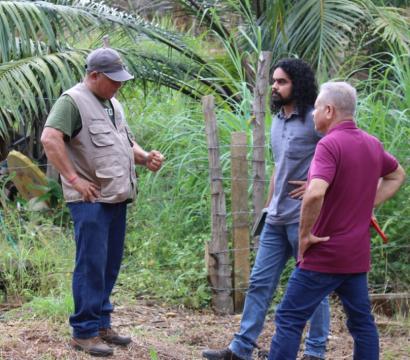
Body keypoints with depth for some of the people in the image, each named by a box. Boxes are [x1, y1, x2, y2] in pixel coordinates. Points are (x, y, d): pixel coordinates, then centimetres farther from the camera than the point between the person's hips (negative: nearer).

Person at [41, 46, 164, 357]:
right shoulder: (73, 101, -9)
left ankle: (102, 324, 22)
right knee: (91, 265, -6)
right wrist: (73, 179, -21)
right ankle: (84, 332, 1)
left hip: (117, 198, 8)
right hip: (91, 200, -8)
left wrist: (145, 157, 6)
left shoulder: (113, 104, 19)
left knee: (110, 265, 12)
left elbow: (126, 142, 28)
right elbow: (50, 139, -21)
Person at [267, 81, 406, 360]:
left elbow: (315, 193, -32)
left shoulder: (330, 144, -18)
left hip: (325, 254, -8)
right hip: (357, 254, 8)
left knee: (290, 318, -2)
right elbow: (397, 175, 27)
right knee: (361, 321, 13)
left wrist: (305, 234, -19)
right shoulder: (372, 144, 8)